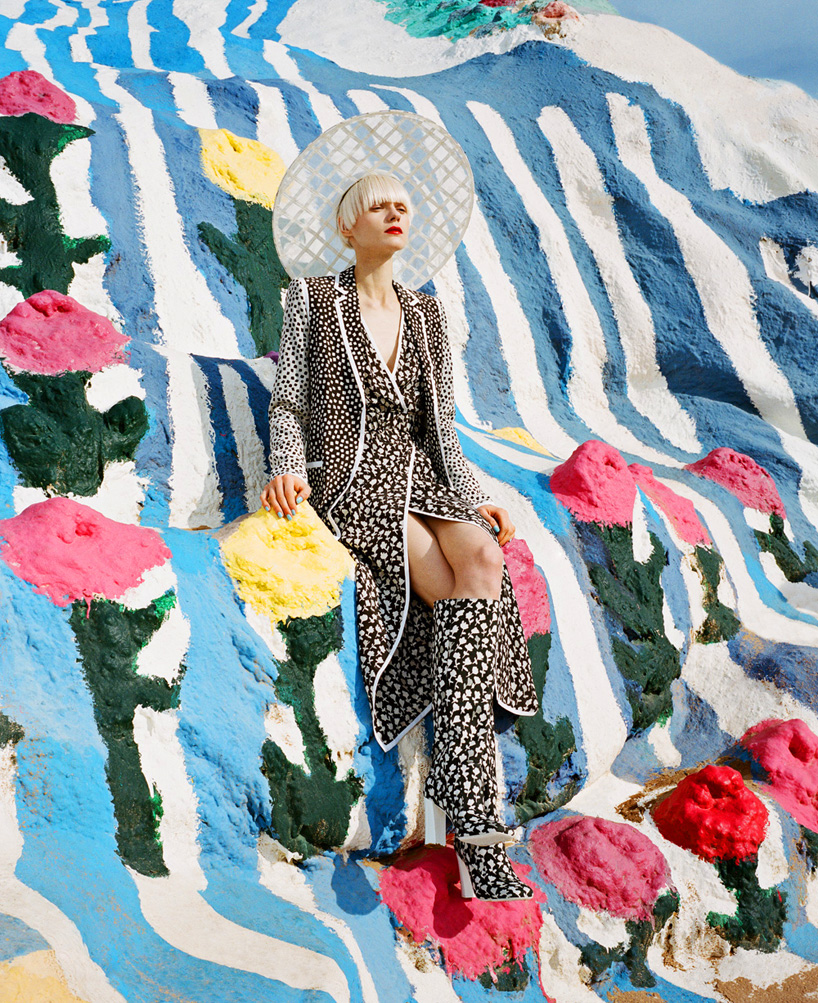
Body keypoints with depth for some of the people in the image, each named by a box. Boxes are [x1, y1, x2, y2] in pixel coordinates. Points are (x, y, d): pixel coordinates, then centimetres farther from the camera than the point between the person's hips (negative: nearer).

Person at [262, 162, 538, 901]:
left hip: (416, 478, 4)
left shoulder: (427, 314, 19)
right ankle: (472, 818, -24)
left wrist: (476, 498, 4)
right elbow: (288, 405, 4)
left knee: (483, 556, -29)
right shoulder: (313, 297, 8)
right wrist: (288, 470, -16)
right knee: (473, 590, -26)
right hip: (348, 482, -4)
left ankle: (458, 791, -29)